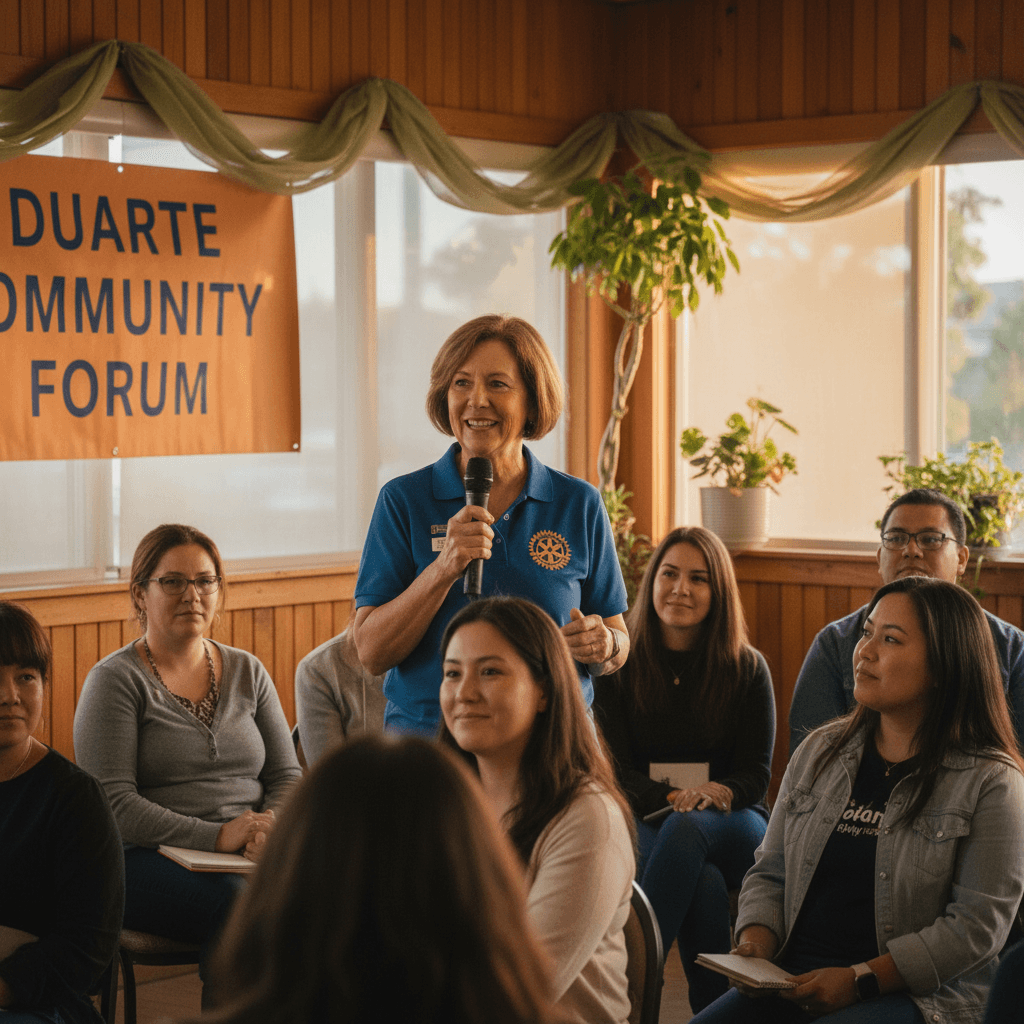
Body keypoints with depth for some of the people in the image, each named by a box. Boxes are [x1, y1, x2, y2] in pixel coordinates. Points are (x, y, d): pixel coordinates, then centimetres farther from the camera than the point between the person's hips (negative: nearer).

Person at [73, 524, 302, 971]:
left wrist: (270, 826, -9)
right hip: (148, 859, -4)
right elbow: (113, 802, -8)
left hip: (251, 855, 4)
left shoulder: (247, 672, 18)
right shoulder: (115, 680, 2)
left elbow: (286, 774, 16)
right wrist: (216, 836, -19)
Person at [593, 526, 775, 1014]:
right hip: (645, 820, 0)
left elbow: (756, 774, 5)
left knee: (685, 830, -38)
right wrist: (676, 797, -20)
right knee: (705, 885, -38)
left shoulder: (747, 669, 6)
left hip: (731, 823, 0)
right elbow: (615, 771, 0)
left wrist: (718, 794, -20)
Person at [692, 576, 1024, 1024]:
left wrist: (860, 979, -16)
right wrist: (756, 941, -3)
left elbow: (977, 924, -10)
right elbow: (770, 873, 18)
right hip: (794, 982, 5)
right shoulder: (820, 750, 14)